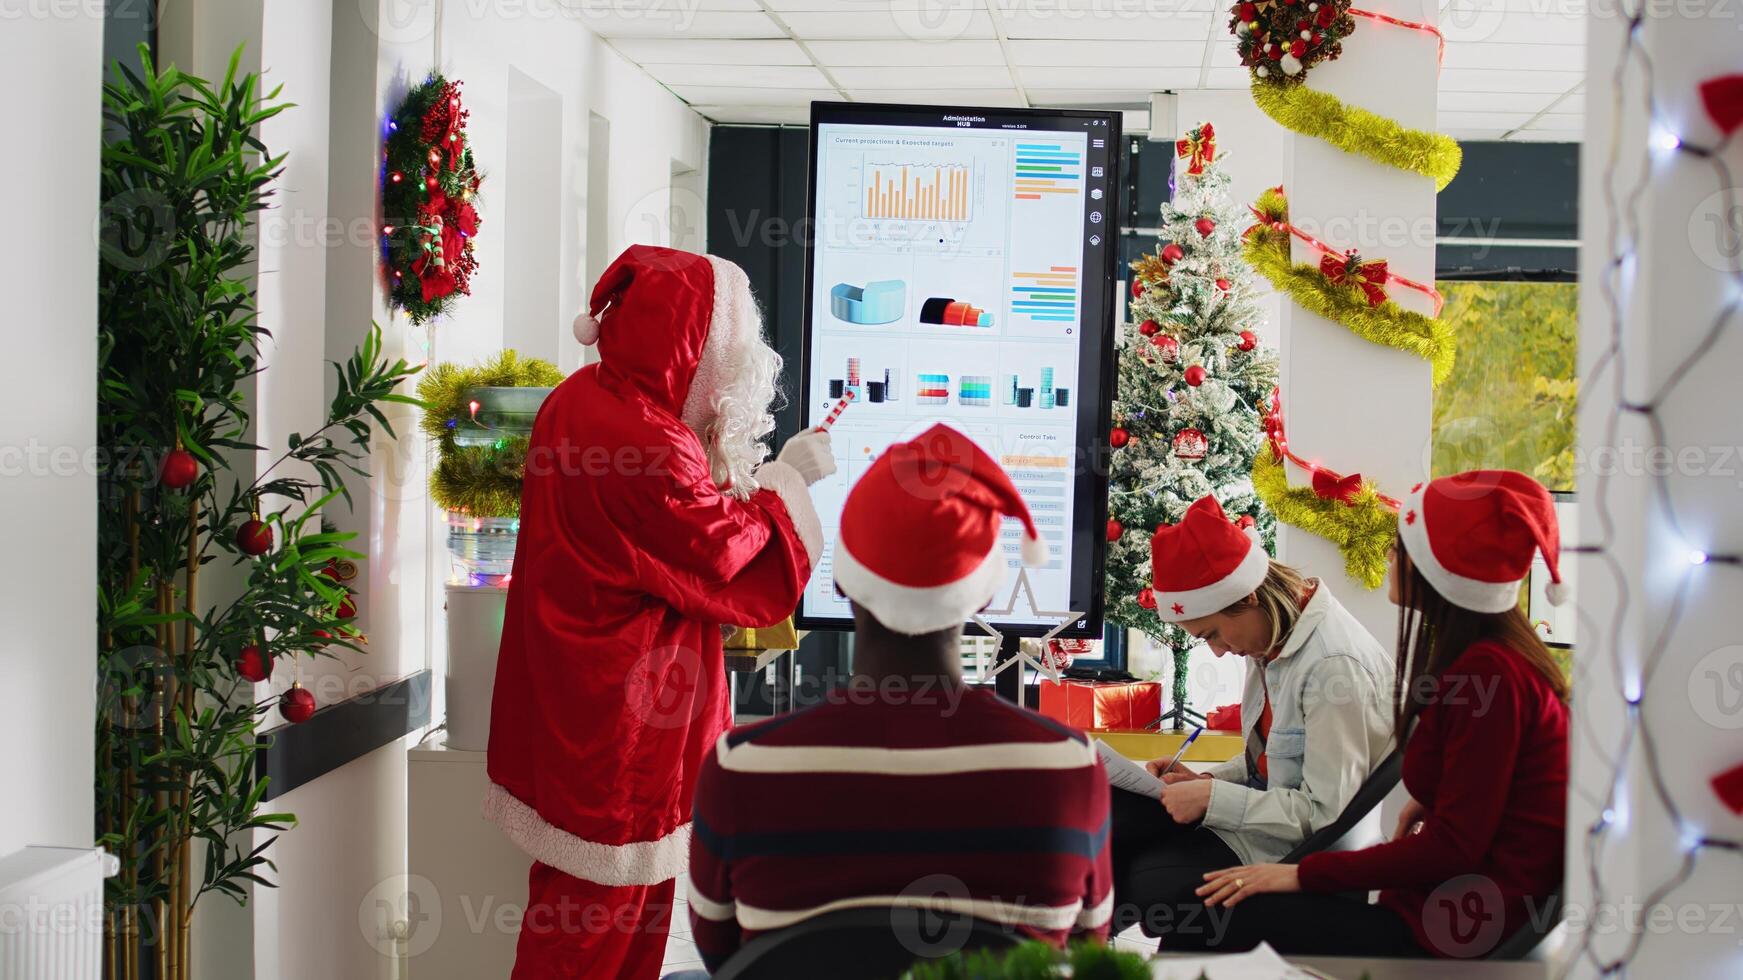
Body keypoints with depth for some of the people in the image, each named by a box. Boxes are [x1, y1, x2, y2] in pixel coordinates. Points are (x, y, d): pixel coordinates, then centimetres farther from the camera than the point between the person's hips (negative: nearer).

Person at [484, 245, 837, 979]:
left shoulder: (580, 400, 1)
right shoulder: (653, 453, -28)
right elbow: (736, 569, -16)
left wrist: (727, 457, 2)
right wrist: (788, 479, -6)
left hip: (569, 699, 10)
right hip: (616, 719, -10)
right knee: (600, 918, 6)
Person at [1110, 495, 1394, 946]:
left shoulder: (1336, 667, -26)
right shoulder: (1273, 637, 3)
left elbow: (1326, 814, -25)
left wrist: (1214, 799, -21)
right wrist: (1206, 781, 1)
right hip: (1265, 804, 9)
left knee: (1147, 881, -18)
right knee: (1107, 813, -4)